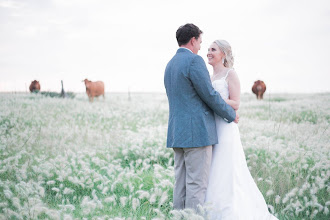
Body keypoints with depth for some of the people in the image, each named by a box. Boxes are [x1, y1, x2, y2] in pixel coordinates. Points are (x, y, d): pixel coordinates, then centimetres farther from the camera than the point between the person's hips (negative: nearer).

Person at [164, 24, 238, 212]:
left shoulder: (170, 64, 18)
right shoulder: (194, 60, -10)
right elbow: (210, 95, -13)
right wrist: (231, 115, 2)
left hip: (177, 133, 9)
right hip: (197, 132, -9)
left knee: (181, 185, 10)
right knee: (197, 185, -6)